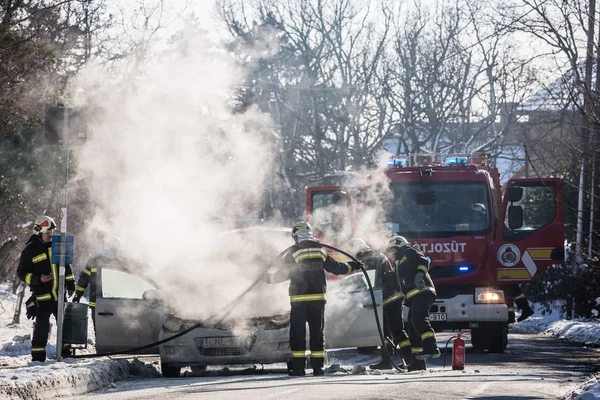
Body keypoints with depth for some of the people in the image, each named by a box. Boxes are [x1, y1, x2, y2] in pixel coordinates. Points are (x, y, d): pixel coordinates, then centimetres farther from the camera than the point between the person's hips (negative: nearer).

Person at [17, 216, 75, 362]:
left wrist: (70, 284, 16)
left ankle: (66, 350, 19)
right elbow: (21, 273, -2)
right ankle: (38, 354, 0)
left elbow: (66, 266, 20)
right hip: (42, 295, -5)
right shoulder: (30, 250, -4)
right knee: (42, 325, -7)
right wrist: (38, 279, -16)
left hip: (60, 294, 5)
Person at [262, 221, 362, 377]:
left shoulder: (294, 253, -6)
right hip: (318, 298, 4)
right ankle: (318, 366, 6)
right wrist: (351, 266, 33)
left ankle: (298, 366, -3)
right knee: (317, 332, 9)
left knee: (298, 333, 1)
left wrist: (270, 278, 11)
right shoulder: (320, 251, 7)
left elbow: (284, 274, -6)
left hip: (299, 300, -3)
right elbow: (335, 267, 15)